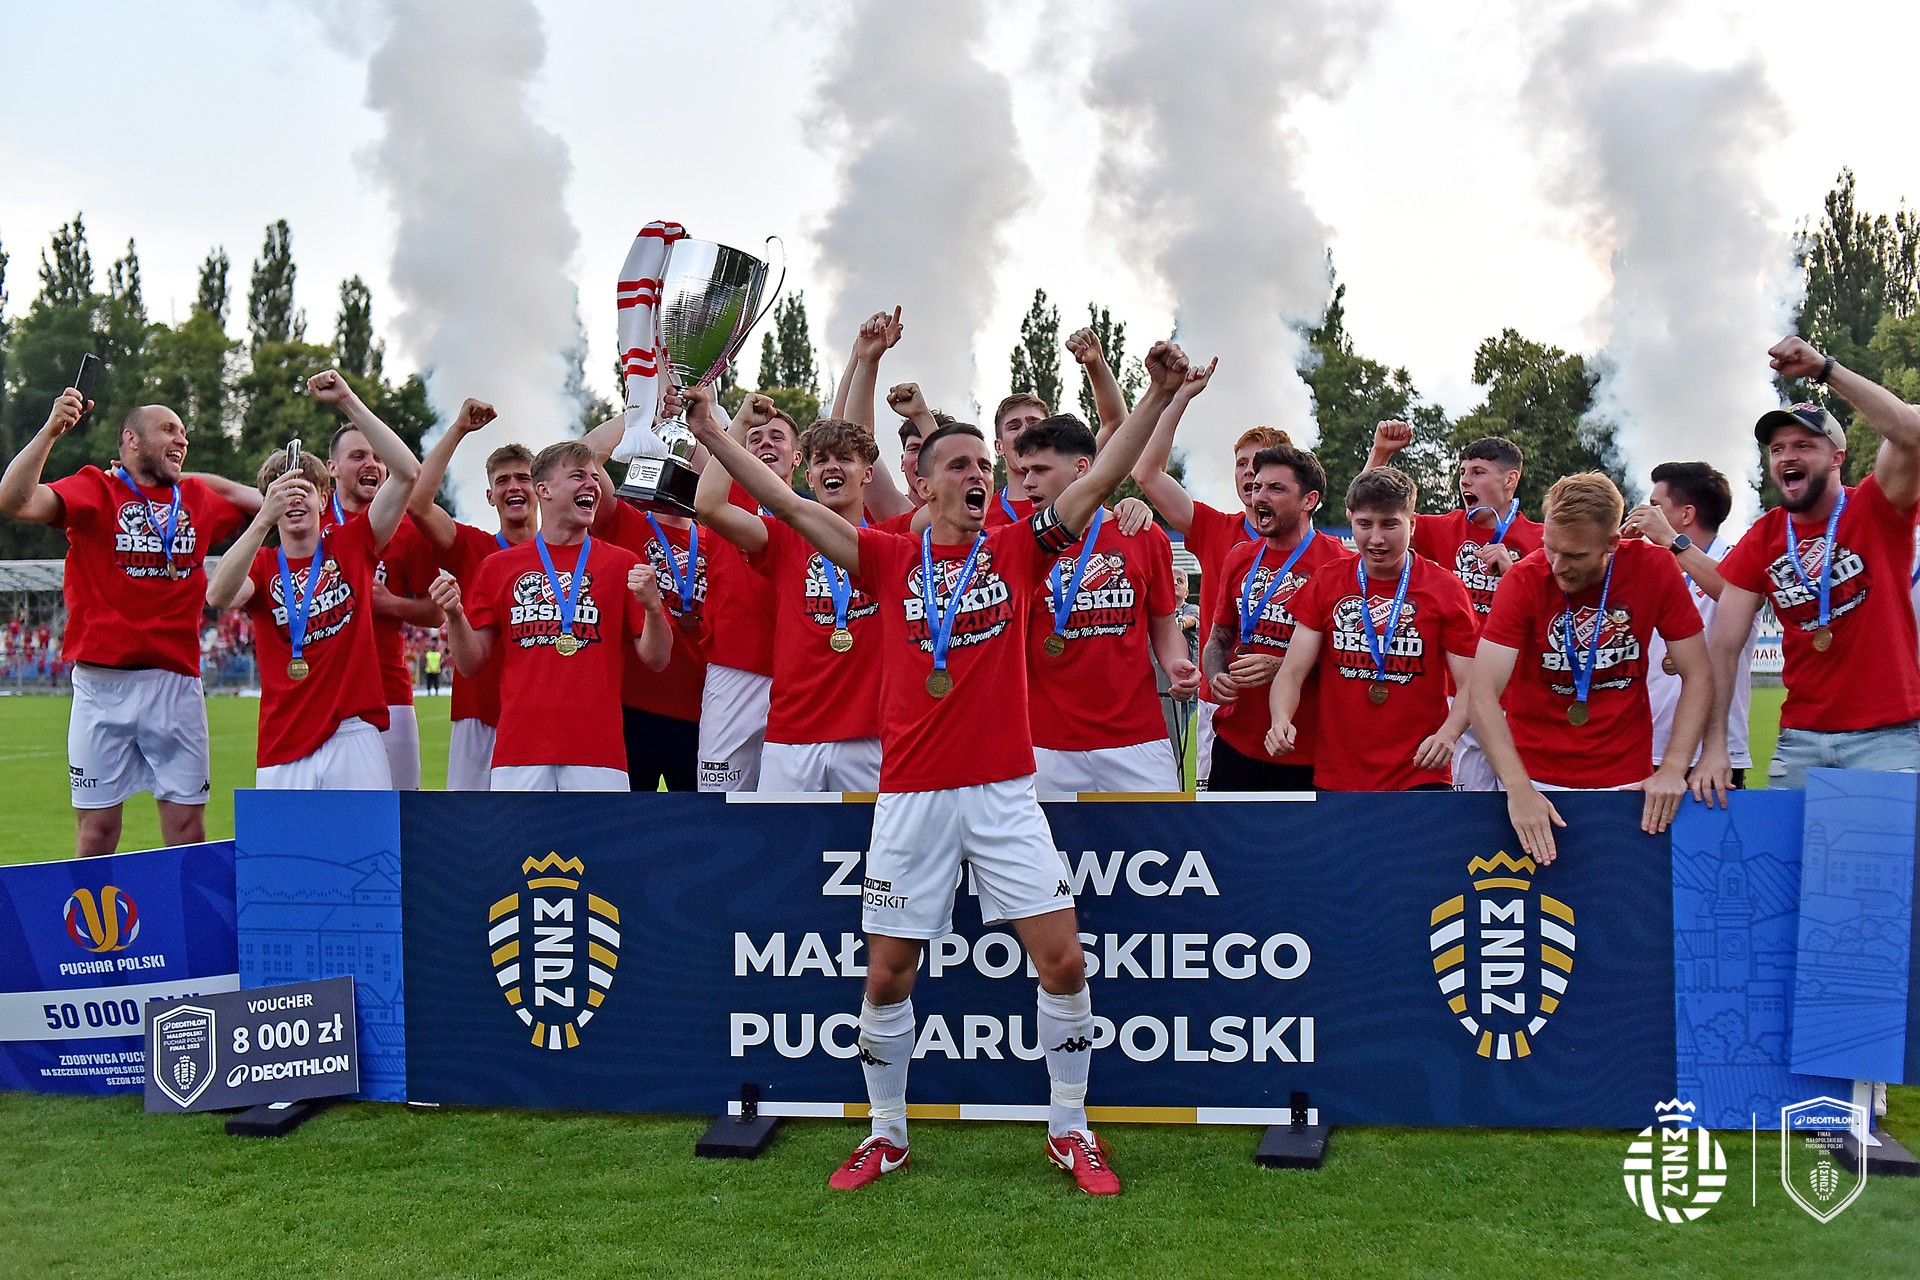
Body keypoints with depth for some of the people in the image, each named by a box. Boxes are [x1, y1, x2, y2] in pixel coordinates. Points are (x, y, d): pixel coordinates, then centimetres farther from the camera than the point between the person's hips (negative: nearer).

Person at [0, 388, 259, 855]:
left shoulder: (198, 498, 15)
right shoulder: (96, 489, 2)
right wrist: (50, 430, -21)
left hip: (178, 681, 3)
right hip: (102, 681, -3)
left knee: (187, 825, 4)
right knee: (97, 825, 2)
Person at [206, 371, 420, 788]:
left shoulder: (350, 545, 10)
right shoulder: (261, 565, 10)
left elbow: (407, 471, 0)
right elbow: (218, 595, -14)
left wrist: (348, 401, -4)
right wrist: (264, 518, -25)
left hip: (354, 736, -1)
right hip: (284, 746, 1)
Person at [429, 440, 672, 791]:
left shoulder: (622, 564, 9)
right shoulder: (498, 566, 12)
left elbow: (656, 660, 6)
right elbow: (472, 663, 12)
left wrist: (652, 606, -12)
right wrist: (455, 616, -7)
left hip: (598, 750, -1)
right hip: (518, 749, 1)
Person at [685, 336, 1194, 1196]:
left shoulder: (1017, 550, 5)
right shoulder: (890, 560, 4)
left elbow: (1100, 480, -1)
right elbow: (789, 505, 2)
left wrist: (1156, 396, -9)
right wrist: (710, 432, -2)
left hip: (1004, 792, 0)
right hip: (910, 795, 0)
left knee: (1063, 962, -4)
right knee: (886, 976, 5)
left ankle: (1069, 1131, 14)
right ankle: (887, 1135, 25)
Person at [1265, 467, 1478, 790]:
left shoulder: (1445, 589, -2)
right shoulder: (1325, 585, 4)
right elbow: (1292, 672, 1)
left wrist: (1447, 734, -24)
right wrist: (1281, 719, -20)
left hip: (1420, 775, -2)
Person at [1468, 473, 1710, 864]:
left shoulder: (1655, 570, -8)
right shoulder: (1524, 579, -13)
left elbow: (1698, 677, -3)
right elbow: (1482, 693, -20)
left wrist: (1673, 769, -16)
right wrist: (1518, 788, -30)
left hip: (1627, 781, 1)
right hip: (1537, 781, -1)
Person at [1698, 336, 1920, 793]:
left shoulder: (1878, 511, -2)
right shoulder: (1760, 541, 6)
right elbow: (1723, 648, 1)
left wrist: (1824, 368, -25)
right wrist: (1714, 746, -8)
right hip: (1799, 740, 3)